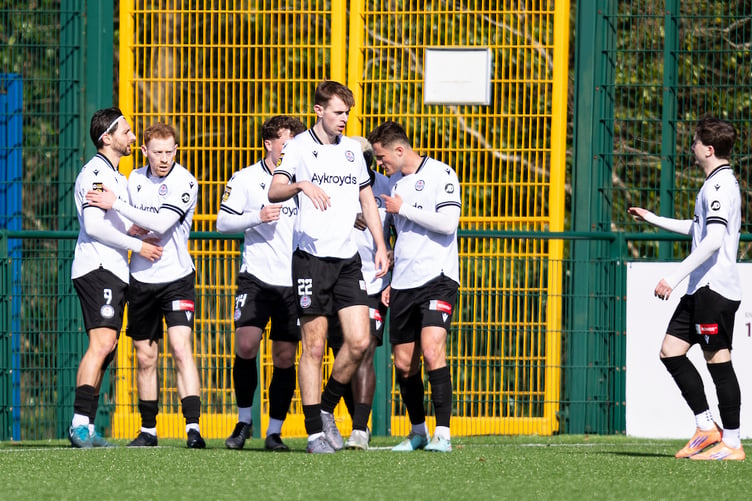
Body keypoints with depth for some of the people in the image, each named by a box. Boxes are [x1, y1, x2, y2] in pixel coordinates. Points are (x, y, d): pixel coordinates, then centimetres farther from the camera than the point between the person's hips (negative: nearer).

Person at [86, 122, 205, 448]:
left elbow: (160, 224, -23)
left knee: (181, 348, -18)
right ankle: (148, 430, 20)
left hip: (176, 277, -5)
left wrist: (116, 205, -21)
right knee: (145, 358, 9)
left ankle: (193, 427, -23)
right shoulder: (136, 178, 6)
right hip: (141, 278, 5)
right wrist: (133, 230, -1)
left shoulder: (184, 182, -12)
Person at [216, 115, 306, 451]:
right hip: (256, 277, -2)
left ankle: (274, 432, 9)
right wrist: (257, 217, -13)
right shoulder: (245, 180, 2)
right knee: (245, 346, -15)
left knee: (285, 358, 1)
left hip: (294, 282, 2)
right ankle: (244, 420, 5)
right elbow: (222, 222, 1)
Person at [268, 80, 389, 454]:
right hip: (312, 257, -5)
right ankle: (315, 431, 1)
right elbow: (274, 191, -14)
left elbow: (367, 200, 22)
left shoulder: (352, 149, 15)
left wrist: (380, 246, 14)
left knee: (359, 341, -5)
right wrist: (302, 185, -34)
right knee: (314, 346, -3)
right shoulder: (299, 147, -1)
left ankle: (327, 408, 14)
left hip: (347, 258, 5)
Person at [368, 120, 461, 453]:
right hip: (403, 284, 7)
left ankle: (442, 433, -19)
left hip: (438, 278, -7)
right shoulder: (394, 182, 17)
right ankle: (417, 431, 21)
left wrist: (403, 208, -10)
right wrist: (389, 281, 22)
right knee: (404, 363, 6)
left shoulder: (440, 174, -5)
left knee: (432, 350, -20)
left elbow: (447, 223, -16)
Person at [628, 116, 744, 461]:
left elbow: (713, 240, -24)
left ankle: (732, 443, -2)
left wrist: (674, 277, -25)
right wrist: (651, 219, 39)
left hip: (715, 289, -10)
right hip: (701, 289, 10)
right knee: (671, 352, 10)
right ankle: (706, 427, 12)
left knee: (718, 359, -6)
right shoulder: (718, 183, 18)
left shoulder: (720, 185, -14)